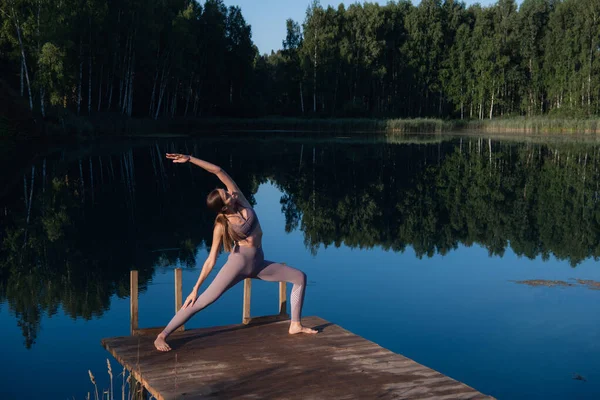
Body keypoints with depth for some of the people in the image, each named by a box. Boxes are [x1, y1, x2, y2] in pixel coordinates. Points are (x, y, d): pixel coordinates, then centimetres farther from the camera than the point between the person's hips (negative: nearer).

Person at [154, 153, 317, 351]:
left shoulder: (239, 198, -7)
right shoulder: (222, 225, -15)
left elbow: (218, 171, -11)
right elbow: (211, 259, -10)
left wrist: (190, 159, -14)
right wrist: (195, 288, -11)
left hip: (259, 263, 6)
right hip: (239, 262, -6)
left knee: (300, 277, 9)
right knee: (205, 299, -16)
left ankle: (295, 324, 14)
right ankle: (162, 336, -14)